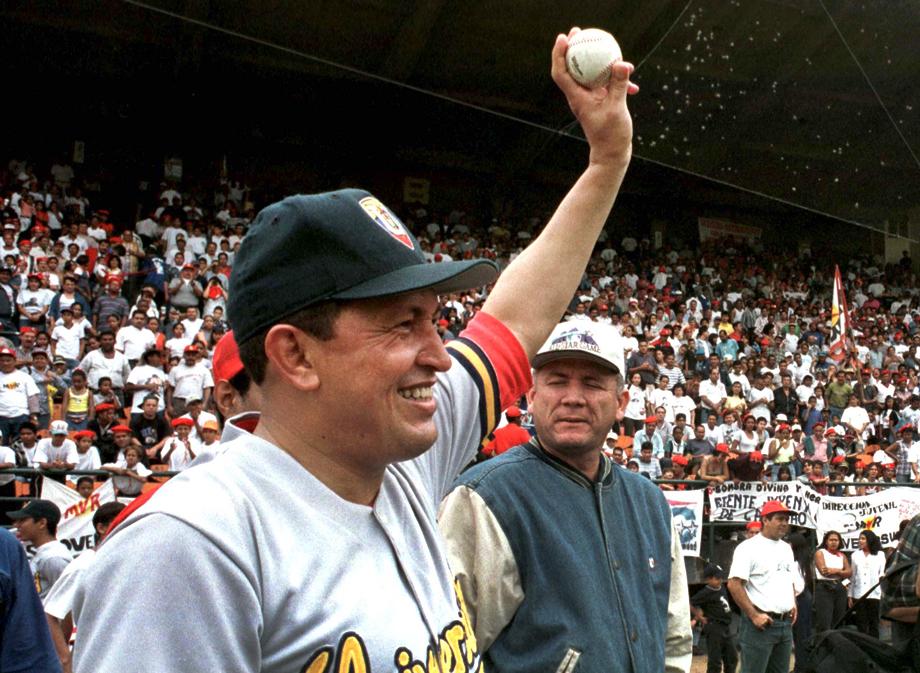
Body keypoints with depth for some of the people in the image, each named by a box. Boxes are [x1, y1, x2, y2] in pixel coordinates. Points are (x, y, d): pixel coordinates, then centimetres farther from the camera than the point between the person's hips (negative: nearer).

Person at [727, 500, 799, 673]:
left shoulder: (786, 548, 16)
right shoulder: (749, 547, -9)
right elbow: (734, 584, -16)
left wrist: (793, 604, 9)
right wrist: (754, 615, -18)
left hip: (785, 623, 8)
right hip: (760, 622, -8)